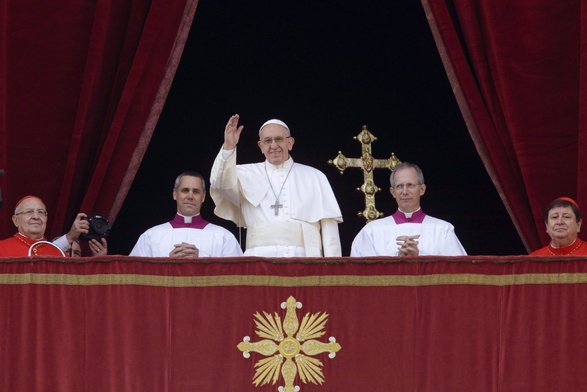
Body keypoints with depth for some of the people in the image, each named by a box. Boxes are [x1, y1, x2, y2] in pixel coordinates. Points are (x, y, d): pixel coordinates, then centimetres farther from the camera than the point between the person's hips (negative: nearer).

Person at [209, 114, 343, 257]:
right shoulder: (249, 174, 18)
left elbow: (328, 224, 11)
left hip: (303, 257, 0)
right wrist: (228, 147, -15)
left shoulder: (314, 177, 18)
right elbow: (221, 183, -1)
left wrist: (331, 265, -1)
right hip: (260, 256, 0)